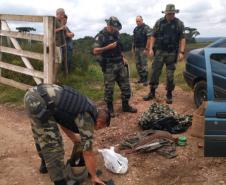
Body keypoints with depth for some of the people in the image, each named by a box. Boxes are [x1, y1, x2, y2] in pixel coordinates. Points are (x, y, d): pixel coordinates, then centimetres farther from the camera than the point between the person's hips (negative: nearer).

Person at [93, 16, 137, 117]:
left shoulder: (116, 34, 11)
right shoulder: (101, 36, -10)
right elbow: (95, 51, -18)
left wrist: (123, 57, 11)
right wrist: (108, 47, -23)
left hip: (120, 64, 7)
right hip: (109, 66, -6)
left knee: (126, 85, 9)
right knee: (109, 88, 1)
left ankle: (126, 106, 22)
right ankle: (110, 108, 15)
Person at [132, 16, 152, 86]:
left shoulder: (146, 28, -9)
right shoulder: (135, 29, 14)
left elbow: (149, 38, -14)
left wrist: (146, 49, -18)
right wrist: (133, 48, 14)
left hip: (143, 49, -7)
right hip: (137, 48, 7)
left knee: (144, 64, -7)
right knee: (138, 64, 10)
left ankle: (145, 80, -2)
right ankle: (141, 78, 20)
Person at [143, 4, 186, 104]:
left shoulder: (179, 23, 0)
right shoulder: (159, 22, 2)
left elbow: (182, 39, -2)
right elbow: (153, 36, 5)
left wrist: (181, 52, -11)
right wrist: (151, 49, -4)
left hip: (172, 53, -1)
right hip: (159, 52, 1)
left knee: (170, 75, 4)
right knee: (154, 72, 2)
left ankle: (169, 94, 16)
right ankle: (152, 93, 14)